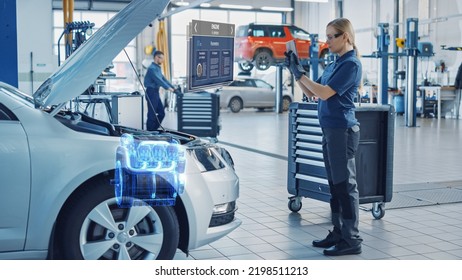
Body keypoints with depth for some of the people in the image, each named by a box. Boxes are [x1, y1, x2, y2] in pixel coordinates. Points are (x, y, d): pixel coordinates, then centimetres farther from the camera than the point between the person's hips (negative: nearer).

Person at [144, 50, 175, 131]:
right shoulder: (152, 68, -14)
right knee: (152, 114, -5)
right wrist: (168, 88, -27)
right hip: (151, 92, -10)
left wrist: (173, 87, 10)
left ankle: (153, 130, 17)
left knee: (161, 113, 10)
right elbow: (158, 80, -24)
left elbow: (163, 79, 18)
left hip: (156, 92, 10)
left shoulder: (158, 68, 17)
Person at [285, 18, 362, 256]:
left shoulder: (351, 64, -12)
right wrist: (294, 70, 8)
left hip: (342, 130, -9)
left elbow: (324, 93, -19)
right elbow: (311, 93, 17)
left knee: (345, 185, -5)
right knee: (335, 185, 13)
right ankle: (339, 232, 22)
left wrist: (299, 73, -11)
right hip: (330, 130, 9)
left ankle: (352, 240, 1)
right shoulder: (334, 65, 16)